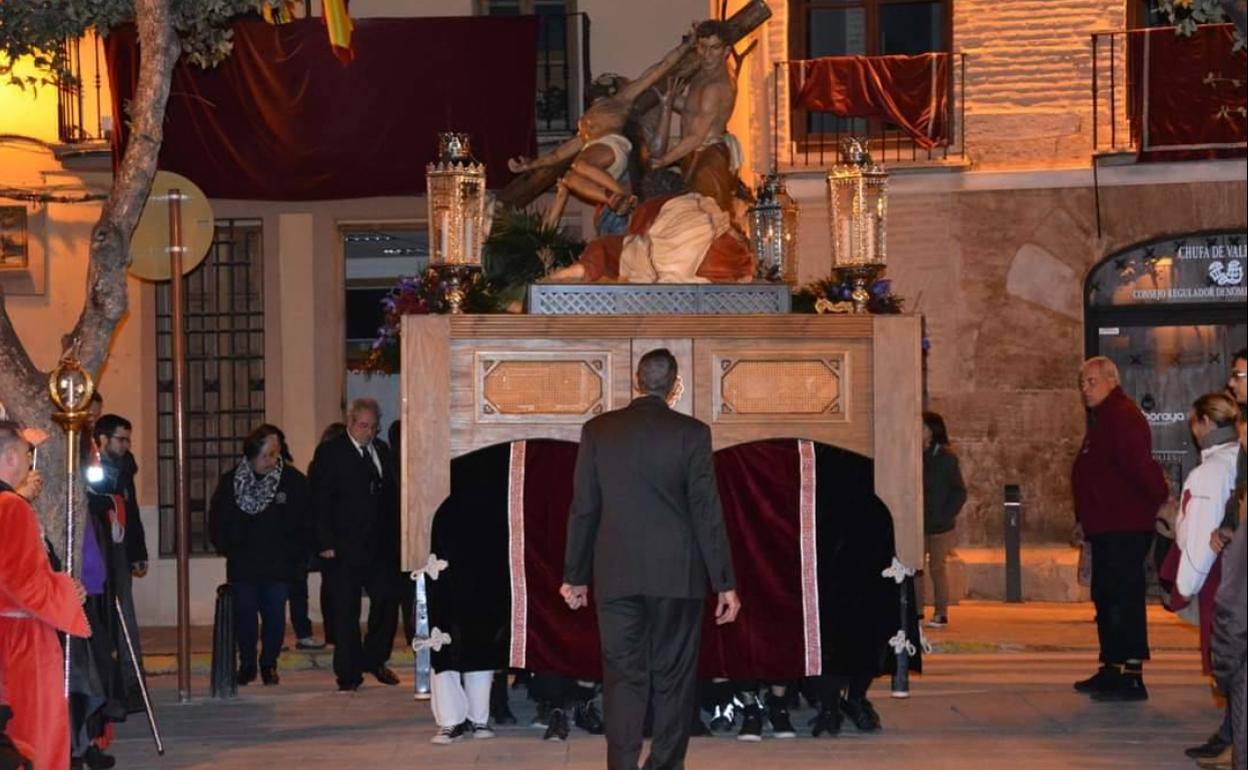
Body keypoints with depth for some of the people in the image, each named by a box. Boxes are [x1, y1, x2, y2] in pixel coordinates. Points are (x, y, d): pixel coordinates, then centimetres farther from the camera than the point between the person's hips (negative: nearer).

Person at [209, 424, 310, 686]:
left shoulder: (293, 481, -5)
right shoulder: (231, 481, -2)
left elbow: (304, 520, 0)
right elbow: (217, 517, 8)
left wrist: (292, 552, -4)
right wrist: (226, 547, 1)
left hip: (278, 565, -1)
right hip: (242, 564, 1)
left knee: (275, 616, 2)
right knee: (244, 615, 4)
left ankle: (269, 664, 17)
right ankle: (246, 664, 18)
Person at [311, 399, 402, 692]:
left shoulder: (382, 451, 12)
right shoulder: (330, 453, -3)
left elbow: (392, 496, 15)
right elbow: (320, 500, -6)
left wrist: (394, 537, 6)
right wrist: (326, 543, -12)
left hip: (381, 546, 5)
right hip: (345, 547, -5)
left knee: (387, 601, 2)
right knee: (346, 610, 1)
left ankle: (374, 659, 22)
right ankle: (349, 674, 8)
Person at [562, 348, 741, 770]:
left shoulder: (598, 430, 2)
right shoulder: (692, 433, -4)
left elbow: (583, 509, 4)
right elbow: (706, 512, -5)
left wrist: (575, 575, 12)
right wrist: (725, 583, -1)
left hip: (616, 576, 1)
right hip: (677, 575, -1)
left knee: (623, 676, 3)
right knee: (672, 678, 7)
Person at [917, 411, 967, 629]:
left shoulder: (946, 458, -6)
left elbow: (959, 492, -4)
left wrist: (945, 516, -11)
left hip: (940, 526, -4)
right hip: (917, 524, 4)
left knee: (937, 569, 2)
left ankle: (941, 614, 11)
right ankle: (917, 611, 14)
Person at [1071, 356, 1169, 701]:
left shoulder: (1123, 417, -14)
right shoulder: (1104, 419, 20)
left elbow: (1141, 465, -26)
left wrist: (1163, 499, -27)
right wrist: (1084, 519, 26)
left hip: (1124, 530, -11)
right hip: (1107, 528, 11)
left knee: (1124, 599, -10)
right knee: (1106, 598, 15)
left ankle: (1132, 677, -9)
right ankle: (1112, 669, 22)